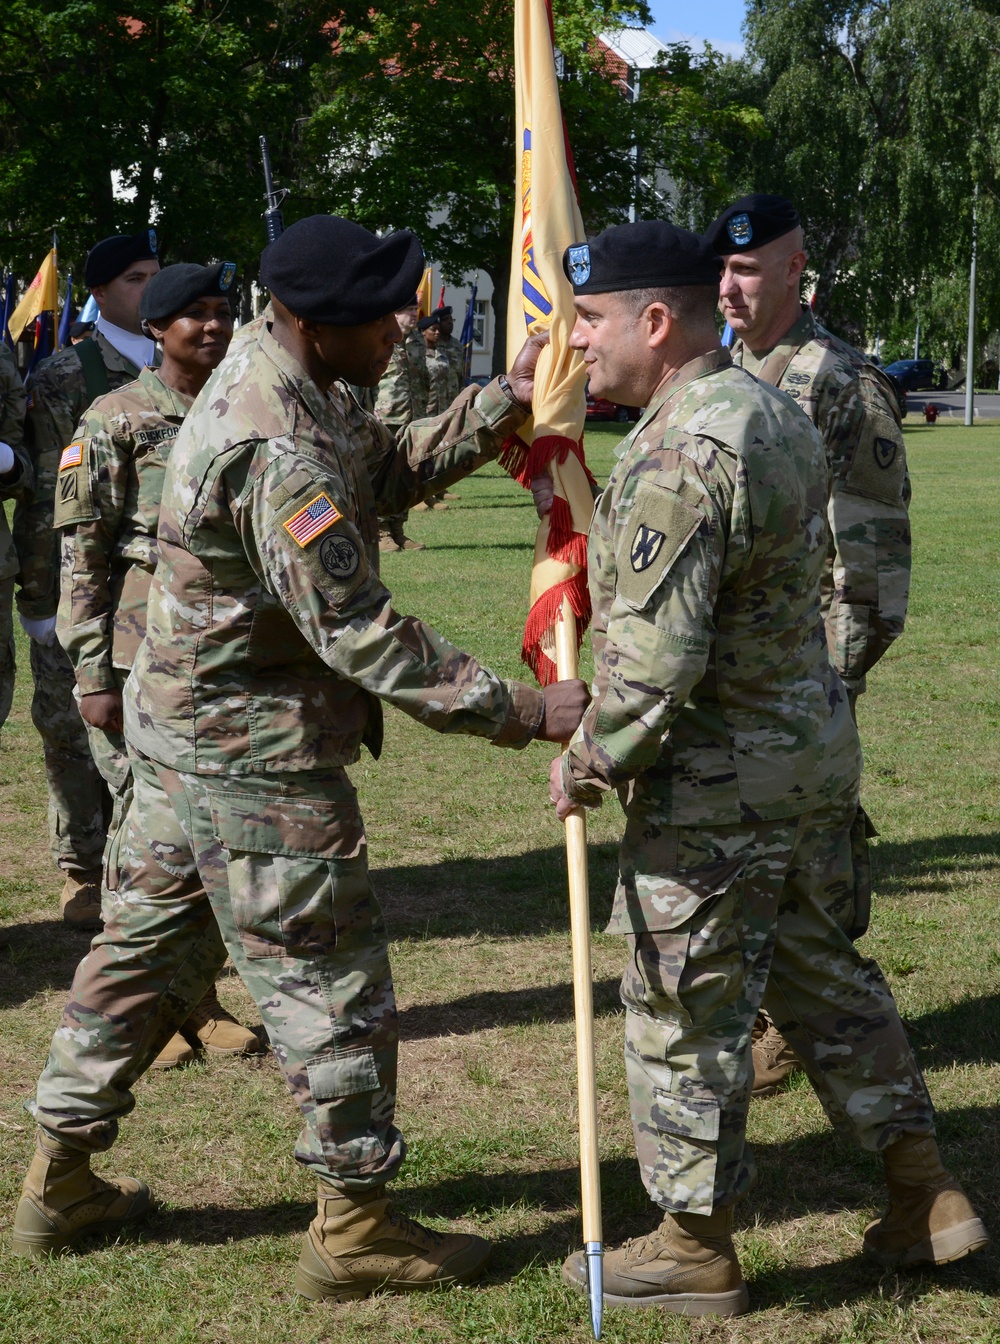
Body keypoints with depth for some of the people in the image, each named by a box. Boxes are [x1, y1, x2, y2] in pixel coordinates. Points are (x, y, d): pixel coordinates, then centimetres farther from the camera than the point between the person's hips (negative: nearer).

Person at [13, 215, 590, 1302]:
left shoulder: (268, 374, 3)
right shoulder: (278, 454, -28)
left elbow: (388, 471, 9)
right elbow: (359, 633, -28)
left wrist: (501, 404, -3)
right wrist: (516, 713, -26)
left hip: (183, 725, 10)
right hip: (258, 754, -10)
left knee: (147, 946, 18)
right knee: (329, 981, 2)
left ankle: (60, 1184, 30)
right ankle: (353, 1228, 14)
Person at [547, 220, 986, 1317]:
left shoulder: (678, 457, -23)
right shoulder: (773, 411, 9)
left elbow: (655, 659, -27)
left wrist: (588, 765, -12)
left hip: (719, 782, -10)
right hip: (817, 741, 10)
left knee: (686, 1010, 5)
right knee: (822, 971, 21)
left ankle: (694, 1247, 19)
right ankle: (927, 1200, 28)